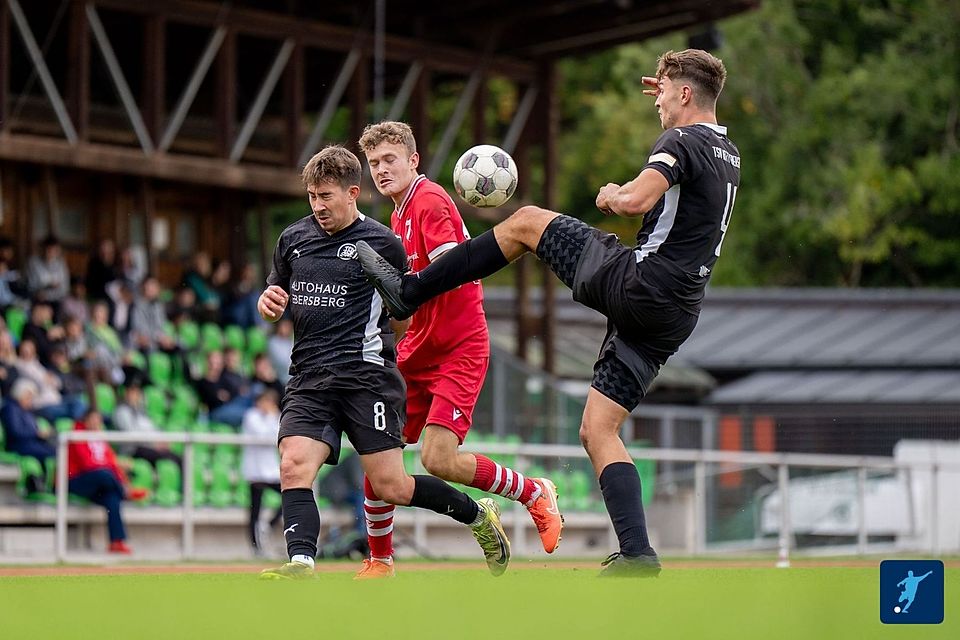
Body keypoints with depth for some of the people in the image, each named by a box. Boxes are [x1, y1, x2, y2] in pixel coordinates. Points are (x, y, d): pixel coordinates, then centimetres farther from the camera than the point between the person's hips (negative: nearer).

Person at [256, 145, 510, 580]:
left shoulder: (382, 243, 1)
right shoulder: (293, 239, 13)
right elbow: (272, 304, 24)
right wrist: (268, 303, 2)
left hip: (366, 376, -4)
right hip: (309, 380, 4)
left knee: (390, 486, -6)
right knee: (294, 466, -20)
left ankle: (478, 515, 16)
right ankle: (301, 563, -29)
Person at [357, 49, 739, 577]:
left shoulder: (681, 142, -8)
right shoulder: (727, 154, 19)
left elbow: (635, 200, -25)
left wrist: (611, 196, -3)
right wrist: (673, 106, 51)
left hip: (636, 283, -8)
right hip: (674, 317, 8)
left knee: (526, 222, 9)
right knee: (598, 429, 8)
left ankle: (409, 290, 12)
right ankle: (636, 554, -5)